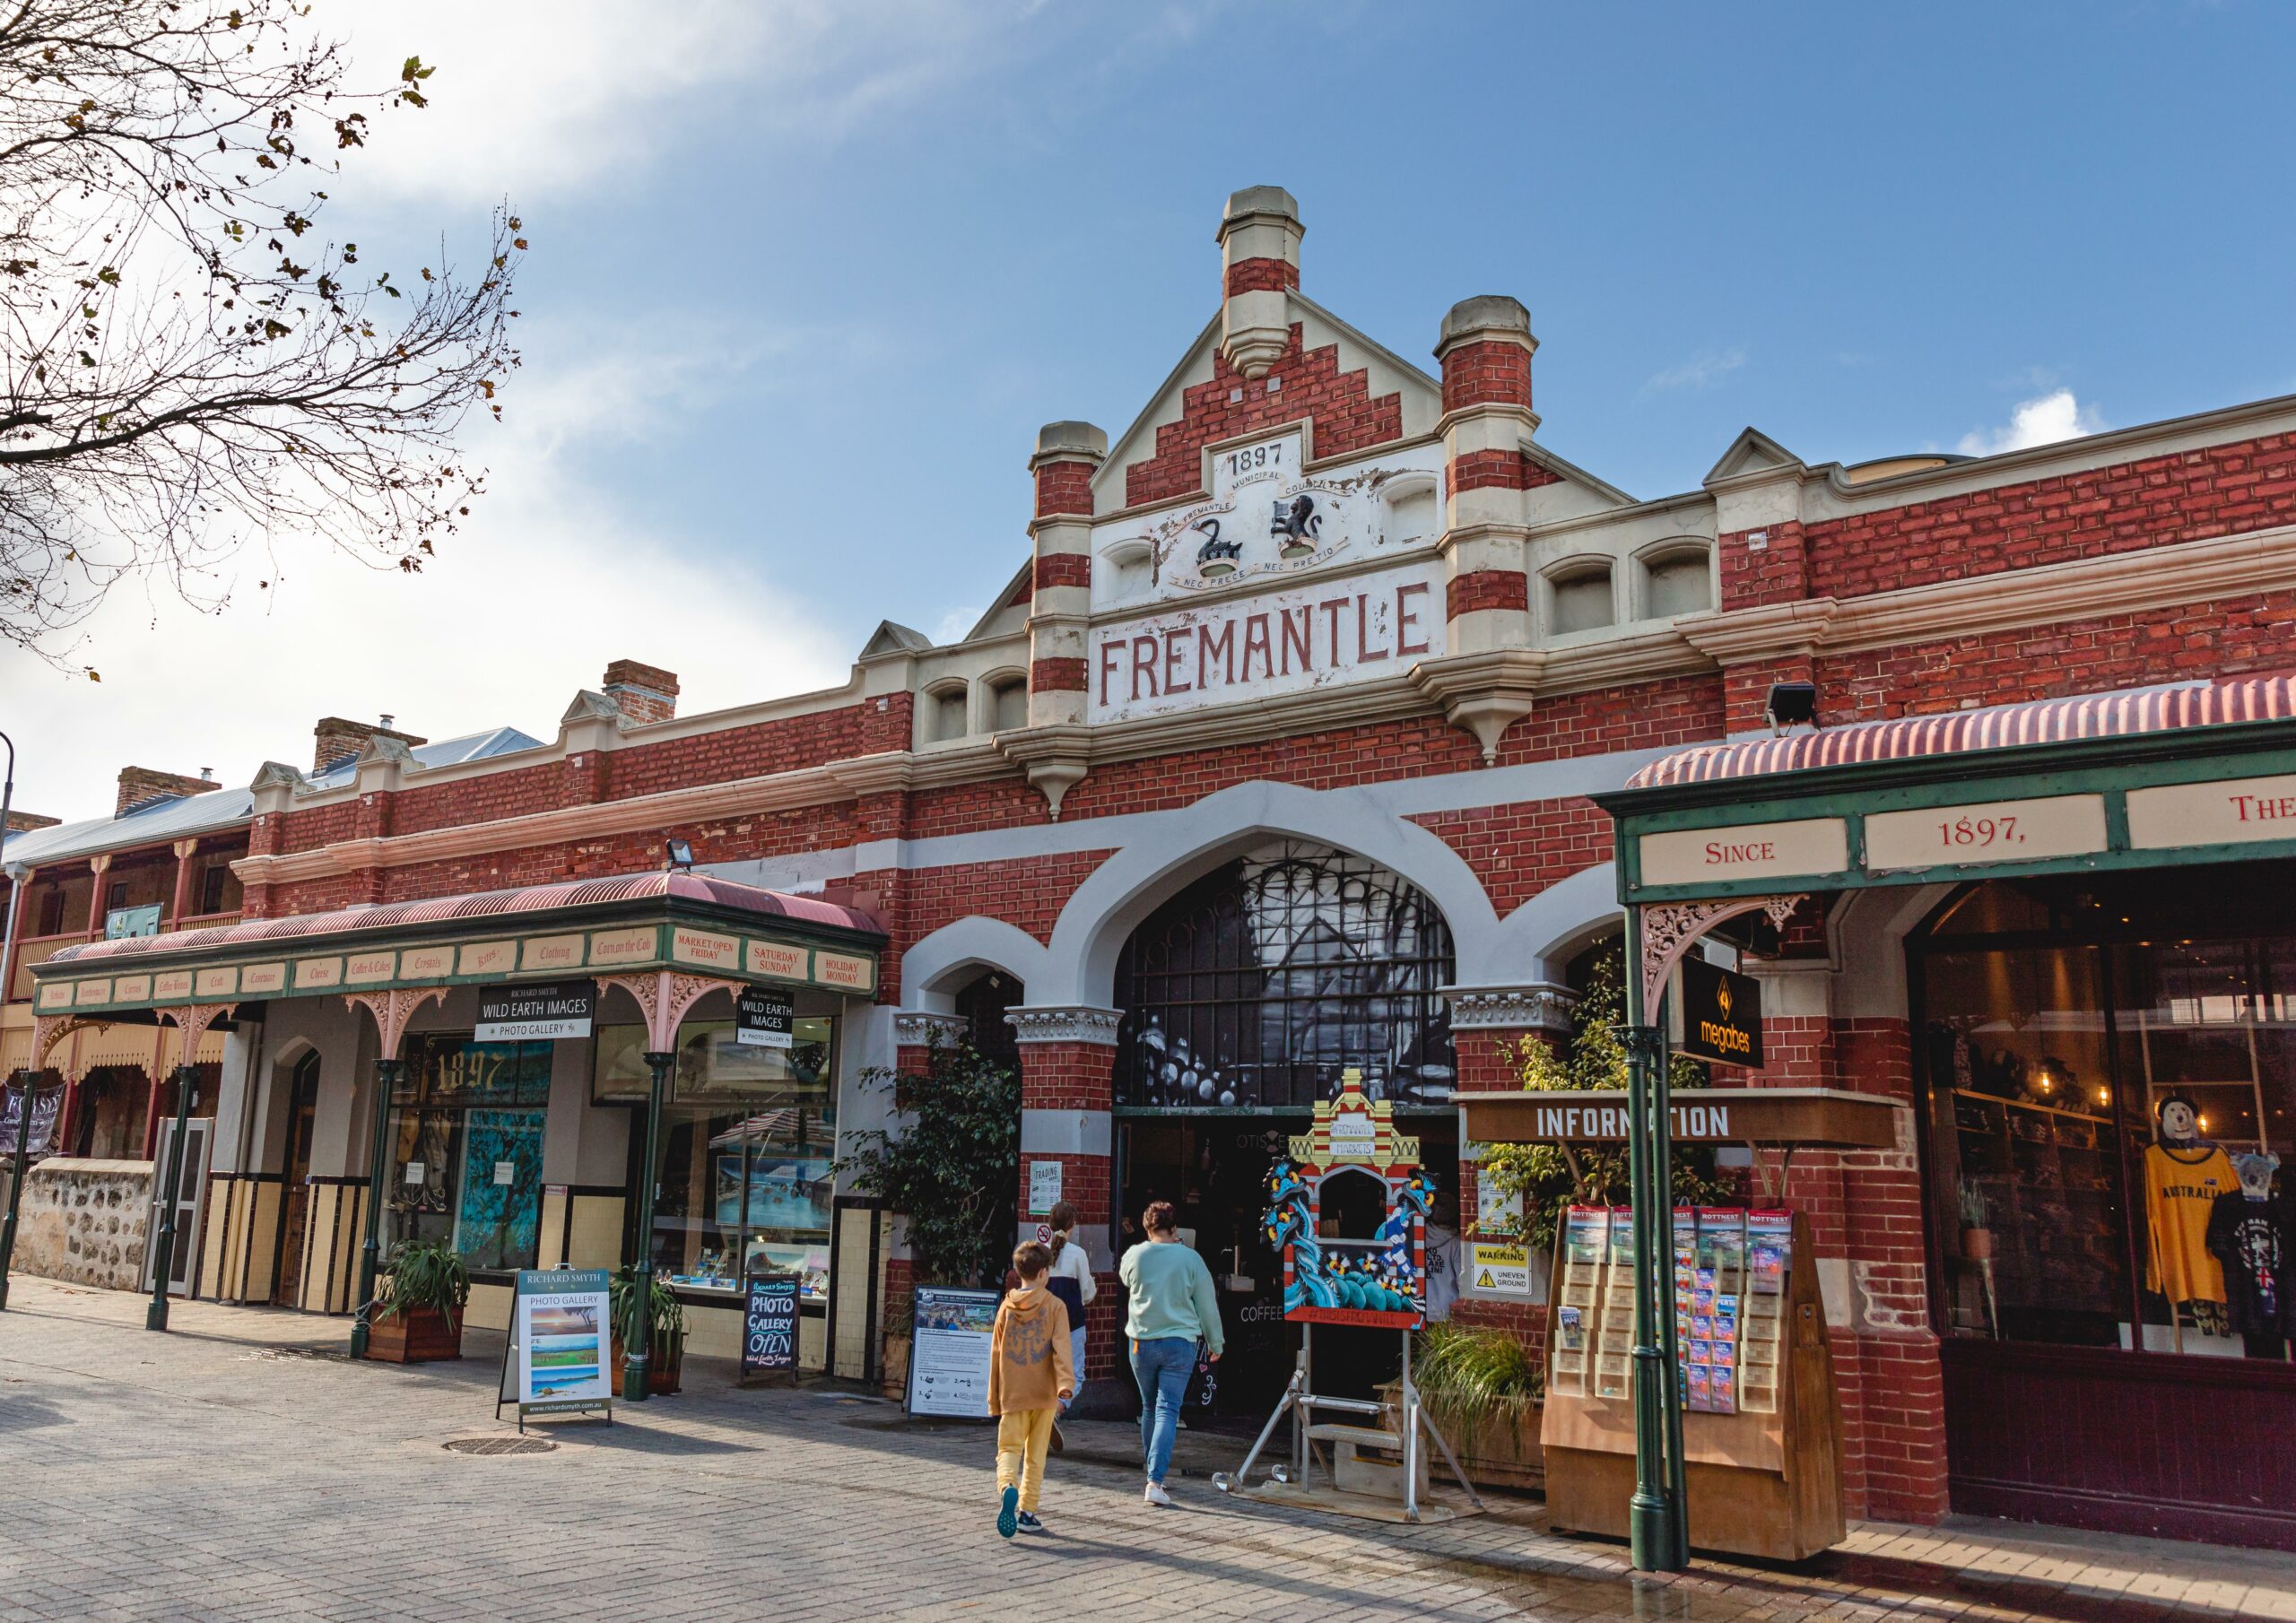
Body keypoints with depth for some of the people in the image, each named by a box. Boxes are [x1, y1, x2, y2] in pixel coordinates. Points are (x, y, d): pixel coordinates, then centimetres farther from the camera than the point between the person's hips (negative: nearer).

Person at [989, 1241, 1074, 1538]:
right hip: (1043, 1392, -1)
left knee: (1009, 1448, 3)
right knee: (1035, 1455, 10)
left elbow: (996, 1353, 9)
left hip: (1012, 1392, 1)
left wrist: (994, 1399, 16)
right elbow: (1061, 1348, -14)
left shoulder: (1006, 1306, 5)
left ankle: (1007, 1488, -26)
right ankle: (1027, 1513, 11)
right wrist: (1065, 1385, -21)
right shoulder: (1055, 1306, -3)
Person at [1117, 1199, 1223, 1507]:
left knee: (1149, 1408, 19)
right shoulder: (1190, 1258, -5)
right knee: (1167, 1411, -3)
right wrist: (1215, 1342, 15)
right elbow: (1207, 1305, 2)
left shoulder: (1134, 1255, -2)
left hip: (1142, 1342, 2)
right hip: (1179, 1343, -2)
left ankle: (1152, 1468, 31)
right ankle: (1155, 1480, -13)